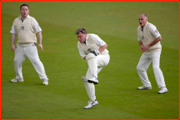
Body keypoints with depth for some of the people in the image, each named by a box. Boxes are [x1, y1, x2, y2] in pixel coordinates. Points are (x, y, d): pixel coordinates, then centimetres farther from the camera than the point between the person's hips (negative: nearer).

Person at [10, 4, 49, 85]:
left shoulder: (32, 20, -1)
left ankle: (44, 79, -11)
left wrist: (40, 43, -11)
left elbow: (39, 31, -2)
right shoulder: (16, 21, 10)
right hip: (20, 46, 5)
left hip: (30, 45, -5)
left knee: (36, 61, -12)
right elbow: (13, 33, 12)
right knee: (17, 61, 8)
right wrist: (12, 44, 2)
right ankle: (19, 78, 27)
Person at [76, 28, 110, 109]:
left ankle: (94, 78, -56)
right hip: (94, 62, 7)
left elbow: (104, 45, -10)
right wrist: (86, 58, -17)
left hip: (104, 57, -7)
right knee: (86, 79, -4)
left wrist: (97, 52, -24)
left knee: (91, 56, -38)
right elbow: (83, 56, 6)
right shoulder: (79, 44, 5)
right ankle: (93, 101, 8)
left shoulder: (92, 37, -11)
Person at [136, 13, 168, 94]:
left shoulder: (150, 27, -19)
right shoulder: (139, 29, 6)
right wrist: (141, 45, -5)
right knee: (140, 68, 13)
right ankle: (147, 85, 29)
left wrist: (148, 45, -22)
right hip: (146, 52, 9)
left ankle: (163, 88, -26)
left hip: (155, 50, -9)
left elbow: (159, 38, -24)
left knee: (155, 67, -24)